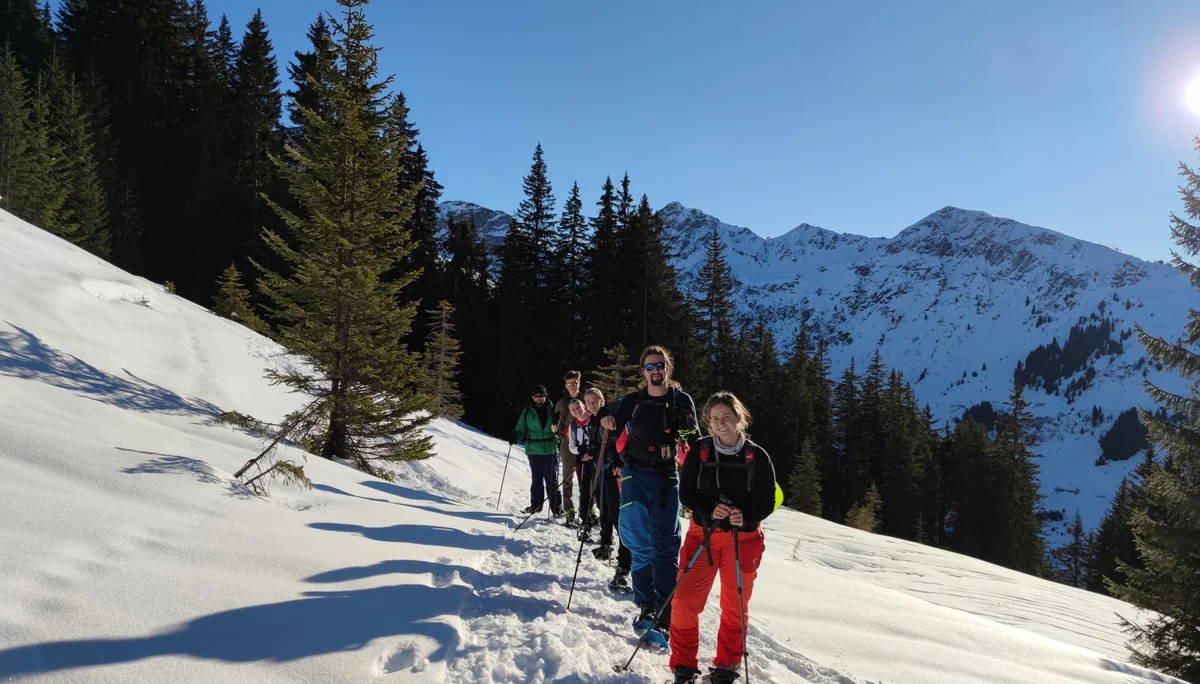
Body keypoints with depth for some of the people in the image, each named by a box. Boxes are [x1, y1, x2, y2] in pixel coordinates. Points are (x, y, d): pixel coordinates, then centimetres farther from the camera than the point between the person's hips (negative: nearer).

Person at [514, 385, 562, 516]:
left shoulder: (552, 409, 3)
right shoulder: (527, 411, 5)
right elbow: (521, 430, 5)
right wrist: (515, 436, -15)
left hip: (551, 449, -1)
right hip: (534, 450, 1)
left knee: (552, 480, -2)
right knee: (537, 479, 10)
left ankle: (557, 508, 2)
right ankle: (535, 505, 20)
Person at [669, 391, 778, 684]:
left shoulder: (757, 456, -6)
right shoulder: (700, 450, -4)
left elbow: (767, 502, -2)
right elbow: (685, 492, -1)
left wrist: (746, 517, -22)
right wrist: (710, 509, -20)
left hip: (744, 538, 0)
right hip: (703, 533, 1)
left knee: (735, 605, 11)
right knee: (685, 601, -4)